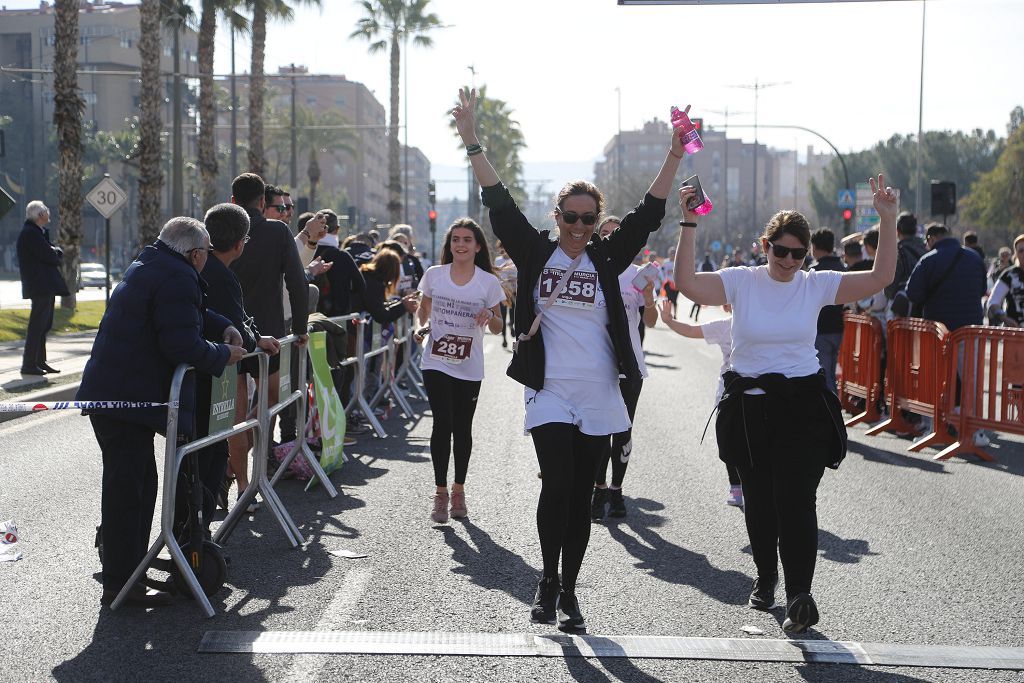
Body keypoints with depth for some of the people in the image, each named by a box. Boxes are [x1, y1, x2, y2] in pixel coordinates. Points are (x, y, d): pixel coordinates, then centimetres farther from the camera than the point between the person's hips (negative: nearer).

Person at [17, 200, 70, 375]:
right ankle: (28, 364, -8)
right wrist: (57, 254, 2)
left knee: (44, 324, 14)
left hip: (46, 286, 11)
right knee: (37, 325, -9)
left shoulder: (39, 232, 20)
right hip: (40, 286, -11)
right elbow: (49, 256, -18)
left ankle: (40, 361, 21)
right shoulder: (31, 233, -14)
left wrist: (55, 252, -4)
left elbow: (56, 254, 17)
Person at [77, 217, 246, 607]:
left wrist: (222, 328, 12)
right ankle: (120, 582, -1)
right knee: (127, 487, -6)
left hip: (111, 393, 11)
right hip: (127, 396, -11)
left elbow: (188, 315, 29)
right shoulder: (179, 279, -16)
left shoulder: (148, 265, 17)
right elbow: (182, 345, -23)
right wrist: (223, 354, -7)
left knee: (139, 484, 17)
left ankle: (125, 570, 24)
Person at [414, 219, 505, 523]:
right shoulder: (434, 275, 2)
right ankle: (440, 492, 1)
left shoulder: (489, 282, -1)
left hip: (469, 367, 0)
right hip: (436, 362, 0)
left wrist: (489, 316, -18)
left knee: (462, 428, 9)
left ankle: (458, 490, 24)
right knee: (442, 423, -9)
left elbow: (497, 328, 4)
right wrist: (421, 327, -5)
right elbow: (424, 308, 16)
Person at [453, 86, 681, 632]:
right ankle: (548, 579, 6)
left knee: (580, 495, 7)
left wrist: (675, 155, -5)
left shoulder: (606, 258, 7)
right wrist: (471, 141, -9)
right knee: (557, 484, -15)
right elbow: (499, 202, -2)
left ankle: (567, 589, 20)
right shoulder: (535, 252, 3)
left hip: (596, 395, 2)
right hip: (548, 390, -2)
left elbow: (648, 213, 3)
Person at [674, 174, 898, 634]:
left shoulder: (817, 285, 0)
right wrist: (689, 224, -21)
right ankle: (765, 578, 34)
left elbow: (880, 277, -5)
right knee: (758, 500, 12)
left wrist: (887, 220, -13)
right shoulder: (741, 281, -3)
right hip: (748, 406, 1)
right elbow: (686, 283, -17)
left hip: (802, 405, -1)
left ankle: (799, 596, -1)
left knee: (795, 501, -10)